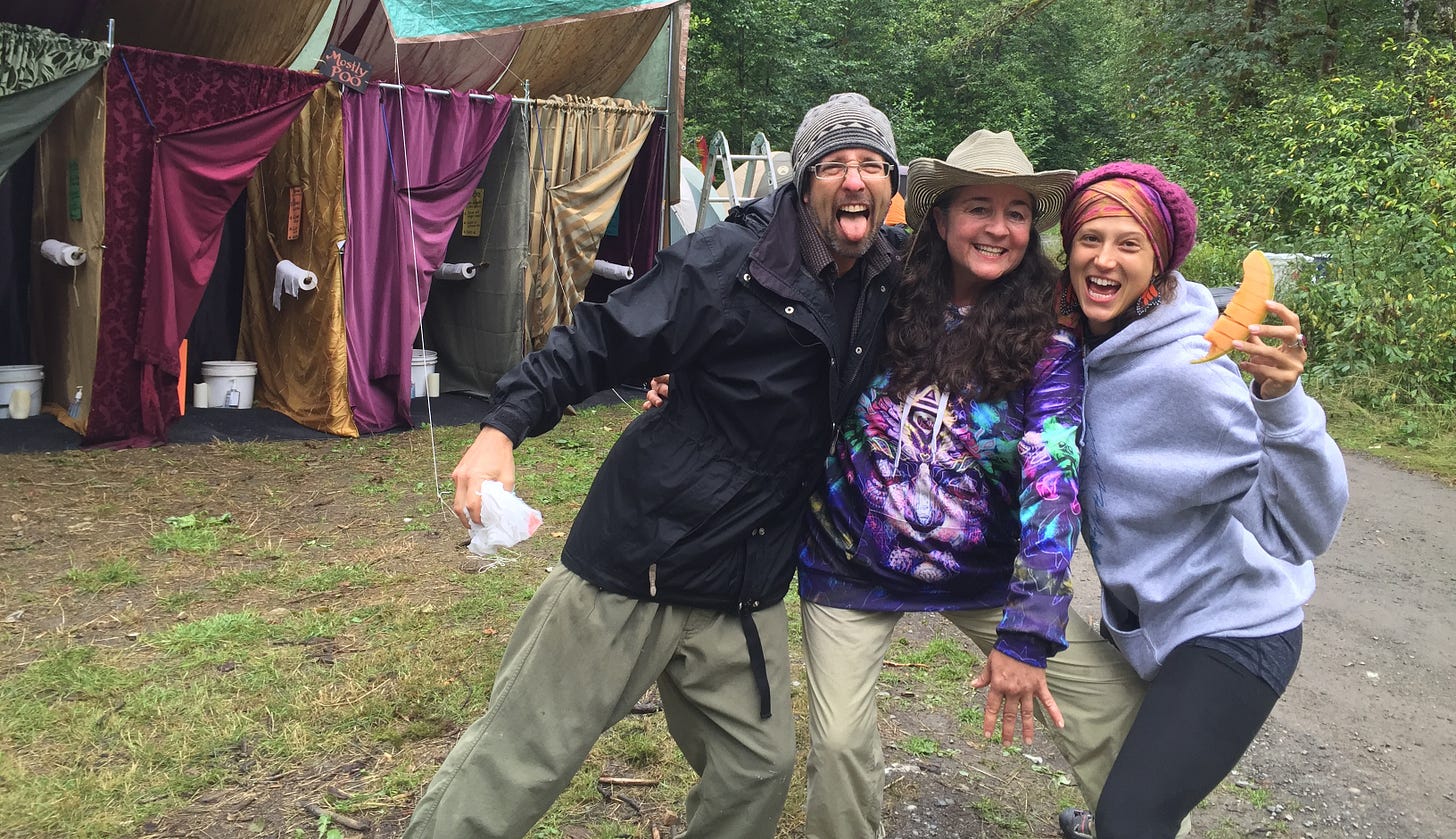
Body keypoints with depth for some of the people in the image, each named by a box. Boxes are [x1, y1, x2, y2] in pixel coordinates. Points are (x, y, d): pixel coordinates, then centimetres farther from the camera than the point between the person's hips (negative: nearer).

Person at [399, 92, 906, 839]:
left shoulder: (887, 283, 4)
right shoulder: (729, 259, -15)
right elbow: (602, 342, -16)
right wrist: (503, 426, -27)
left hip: (746, 591, 6)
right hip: (636, 556, -5)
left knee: (758, 769, 12)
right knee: (522, 759, 3)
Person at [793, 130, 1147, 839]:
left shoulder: (1047, 342, -11)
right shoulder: (882, 307, -9)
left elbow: (1053, 483, -19)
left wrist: (1027, 635, -25)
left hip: (985, 573, 0)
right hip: (852, 568, 0)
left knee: (1118, 701, -3)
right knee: (839, 744, -1)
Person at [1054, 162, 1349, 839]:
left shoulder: (1183, 369, -29)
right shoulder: (1079, 345, -7)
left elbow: (1306, 529, -32)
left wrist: (1279, 400, -45)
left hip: (1231, 631, -8)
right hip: (1141, 616, 8)